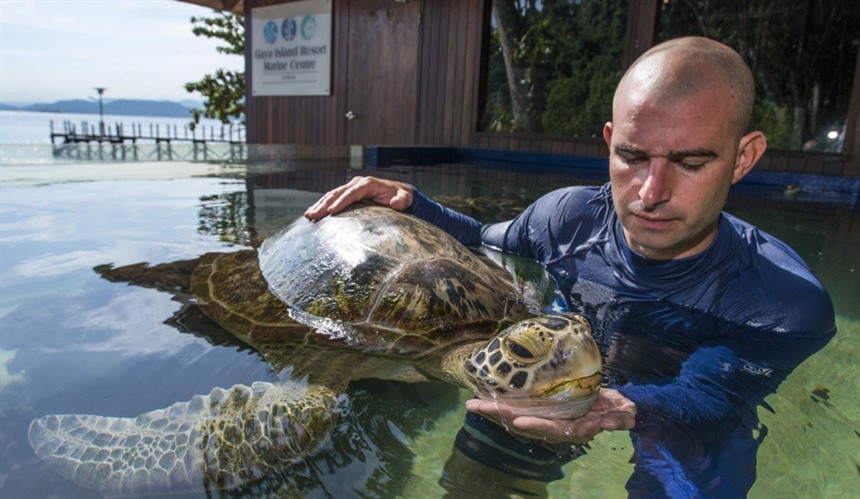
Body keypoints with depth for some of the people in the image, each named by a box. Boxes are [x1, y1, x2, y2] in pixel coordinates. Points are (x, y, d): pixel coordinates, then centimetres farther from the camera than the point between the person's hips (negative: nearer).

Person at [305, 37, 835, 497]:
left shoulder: (789, 306, -24)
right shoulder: (567, 216, -15)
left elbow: (704, 399, -24)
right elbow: (484, 245, 3)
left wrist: (627, 411, -47)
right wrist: (409, 203, -14)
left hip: (687, 452, 0)